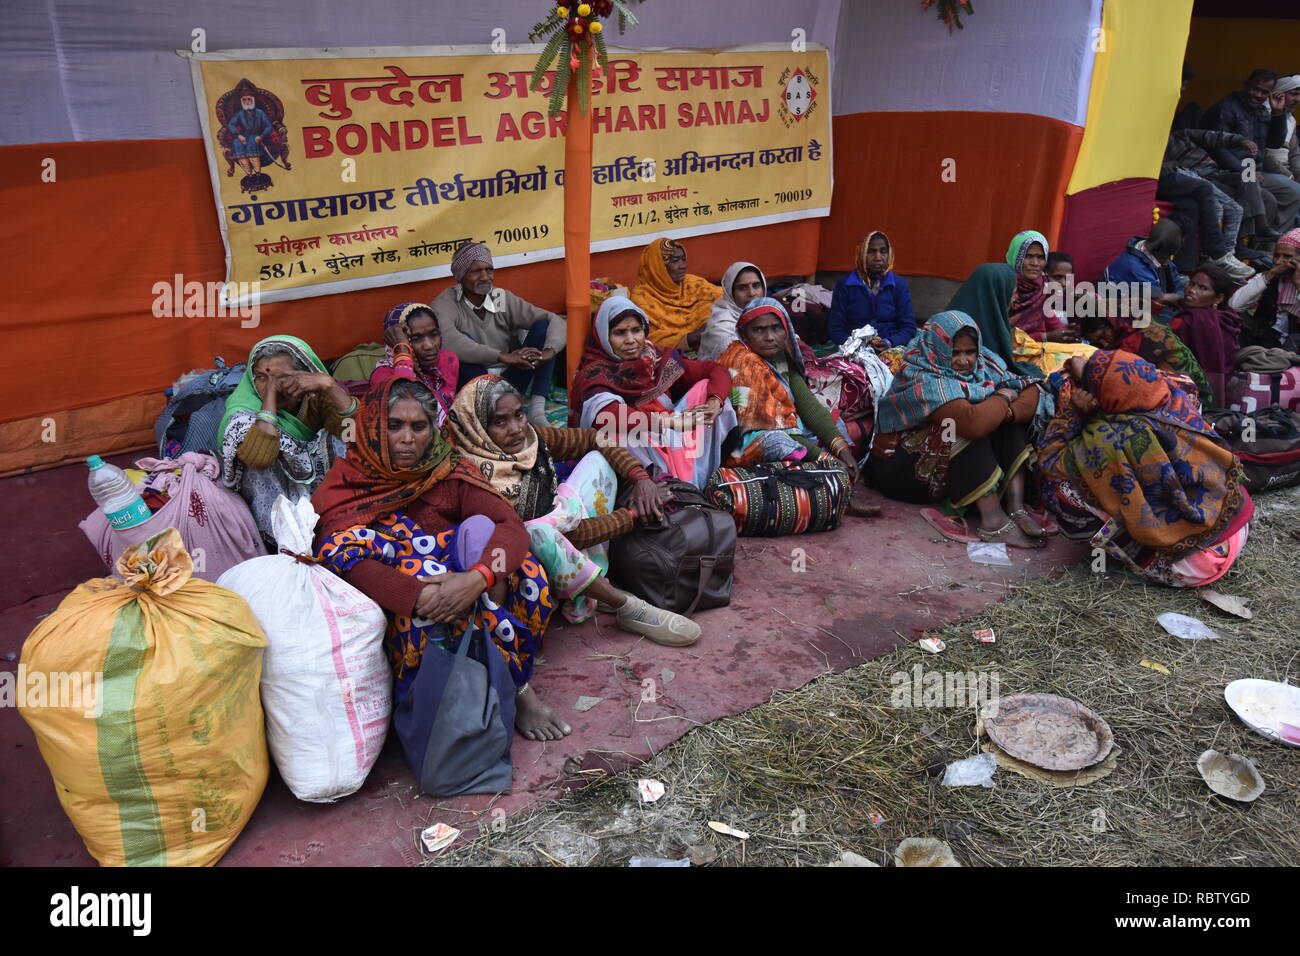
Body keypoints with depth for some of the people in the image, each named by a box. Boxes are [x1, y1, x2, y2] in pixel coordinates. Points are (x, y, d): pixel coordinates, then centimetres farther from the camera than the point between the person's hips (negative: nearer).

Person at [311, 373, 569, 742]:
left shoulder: (450, 473, 7)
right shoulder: (346, 483, 1)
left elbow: (514, 527, -10)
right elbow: (338, 556, -19)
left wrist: (477, 578, -32)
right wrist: (420, 596, -33)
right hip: (397, 613, -1)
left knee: (479, 528, -21)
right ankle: (517, 689, -22)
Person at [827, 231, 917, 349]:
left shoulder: (899, 284, 11)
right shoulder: (844, 285, 8)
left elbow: (909, 327, 8)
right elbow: (834, 329, 6)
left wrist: (889, 343, -13)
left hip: (892, 349, 1)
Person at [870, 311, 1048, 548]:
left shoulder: (983, 366, -1)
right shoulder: (923, 380, -24)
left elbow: (1031, 390, -6)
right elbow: (972, 422, -38)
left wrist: (1009, 412, -27)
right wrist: (1002, 398, -18)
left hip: (958, 463, 8)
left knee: (1008, 422, -9)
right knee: (970, 429, -28)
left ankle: (1015, 506, -19)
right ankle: (993, 520, -32)